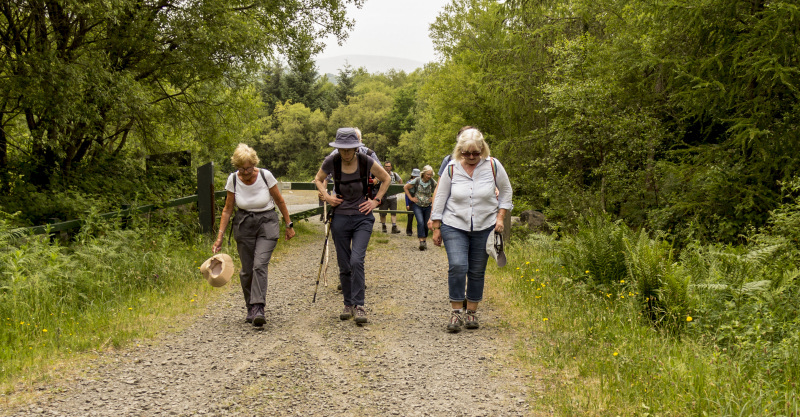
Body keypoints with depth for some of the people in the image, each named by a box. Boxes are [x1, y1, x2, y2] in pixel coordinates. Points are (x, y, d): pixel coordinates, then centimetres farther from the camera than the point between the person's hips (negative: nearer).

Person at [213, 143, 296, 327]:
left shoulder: (265, 176, -14)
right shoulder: (233, 180, -8)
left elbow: (280, 201, -1)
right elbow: (227, 209, 1)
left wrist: (289, 225, 3)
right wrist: (220, 236, -4)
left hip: (267, 224, -2)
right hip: (244, 225, 2)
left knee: (260, 265, -18)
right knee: (246, 270, 3)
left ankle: (258, 309, -20)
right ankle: (250, 309, 20)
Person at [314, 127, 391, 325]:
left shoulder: (365, 162, -9)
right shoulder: (331, 162, -6)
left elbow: (386, 179, 8)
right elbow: (318, 179, 15)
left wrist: (376, 200, 0)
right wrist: (327, 196, -1)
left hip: (362, 218, -2)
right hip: (340, 218, 2)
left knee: (357, 260, -18)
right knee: (344, 265, 7)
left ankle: (359, 306, -11)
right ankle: (348, 304, 22)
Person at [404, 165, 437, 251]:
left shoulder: (432, 182, -8)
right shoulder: (417, 181, -12)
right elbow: (405, 187, 1)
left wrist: (433, 198, 3)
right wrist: (411, 198, -2)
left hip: (428, 206, 2)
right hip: (418, 206, -2)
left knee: (426, 224, 6)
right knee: (420, 222, -19)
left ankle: (425, 240, 24)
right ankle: (421, 241, -19)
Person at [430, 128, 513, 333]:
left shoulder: (493, 166, -3)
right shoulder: (452, 169, -2)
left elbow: (506, 191, 10)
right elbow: (440, 199, 4)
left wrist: (500, 217, 1)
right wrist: (436, 228, 4)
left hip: (485, 228, 1)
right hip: (454, 226, -1)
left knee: (477, 271, 5)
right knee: (457, 266, -16)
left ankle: (472, 313, 18)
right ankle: (456, 312, -5)